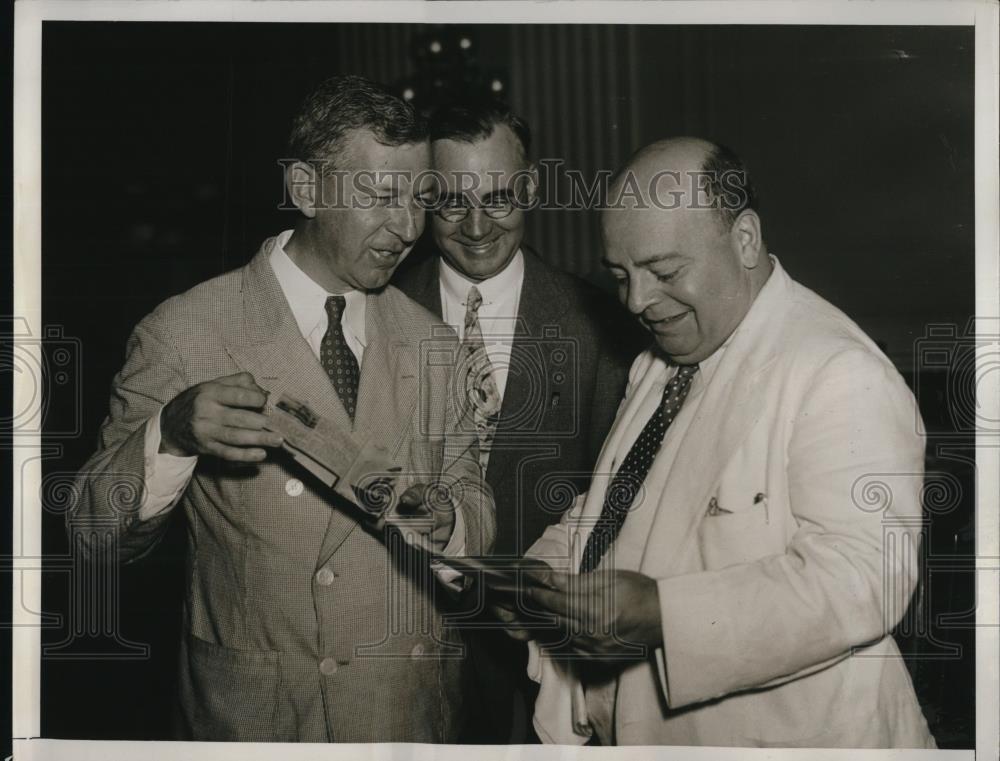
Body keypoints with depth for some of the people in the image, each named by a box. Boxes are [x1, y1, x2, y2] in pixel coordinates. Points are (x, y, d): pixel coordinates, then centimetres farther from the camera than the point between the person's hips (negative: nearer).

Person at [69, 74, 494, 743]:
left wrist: (439, 517, -16)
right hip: (248, 712, -3)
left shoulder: (434, 346, 4)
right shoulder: (181, 332, -9)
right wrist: (171, 434, -29)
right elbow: (98, 537, -10)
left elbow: (478, 514, 6)